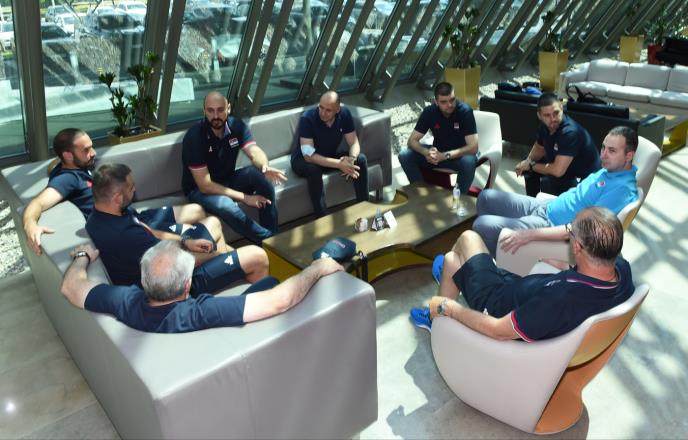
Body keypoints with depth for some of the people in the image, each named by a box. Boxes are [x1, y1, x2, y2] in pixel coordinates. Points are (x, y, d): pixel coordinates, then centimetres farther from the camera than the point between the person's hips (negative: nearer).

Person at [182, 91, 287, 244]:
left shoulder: (237, 125, -9)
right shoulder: (194, 137, -24)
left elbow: (254, 152, -23)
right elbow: (205, 185, -26)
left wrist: (265, 167, -48)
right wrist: (243, 197, -28)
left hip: (228, 179, 5)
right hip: (199, 189, -4)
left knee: (260, 174, -25)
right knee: (225, 204, -38)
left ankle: (273, 234, -16)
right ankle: (267, 239, -17)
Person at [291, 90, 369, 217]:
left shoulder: (344, 114, -16)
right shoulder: (307, 118, -30)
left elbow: (354, 143, -12)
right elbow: (308, 155, -35)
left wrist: (351, 159, -36)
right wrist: (339, 164, -43)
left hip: (331, 154, 5)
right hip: (304, 158, -4)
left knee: (361, 159, -16)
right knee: (313, 169, -38)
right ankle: (322, 218, -24)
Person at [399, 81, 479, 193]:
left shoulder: (465, 111, -22)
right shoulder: (429, 111, -13)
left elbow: (473, 147, -28)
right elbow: (412, 141, -12)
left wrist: (445, 156, -39)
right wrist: (426, 152, -34)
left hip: (460, 154, -3)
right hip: (438, 152, 3)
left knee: (469, 161, -38)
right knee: (404, 156, -17)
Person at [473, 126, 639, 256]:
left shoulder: (622, 189, -22)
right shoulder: (610, 169, 7)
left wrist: (530, 234, -30)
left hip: (551, 225, -10)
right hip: (547, 207, 10)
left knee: (482, 225, -21)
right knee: (487, 197, 10)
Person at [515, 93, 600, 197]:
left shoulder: (570, 132, -33)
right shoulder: (545, 125, -8)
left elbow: (558, 171, -37)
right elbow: (539, 148, 12)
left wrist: (532, 165, -22)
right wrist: (528, 162, -9)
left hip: (585, 178, -9)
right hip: (565, 167, 9)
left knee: (547, 182, -31)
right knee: (527, 166, 10)